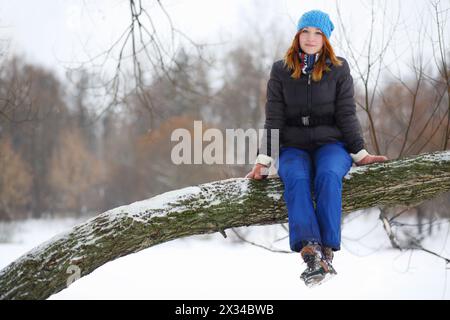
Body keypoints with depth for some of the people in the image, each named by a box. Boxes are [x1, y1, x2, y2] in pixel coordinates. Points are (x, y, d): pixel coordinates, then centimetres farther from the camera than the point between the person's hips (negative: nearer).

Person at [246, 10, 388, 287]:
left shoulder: (338, 70, 6)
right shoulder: (281, 71, 7)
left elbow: (347, 115, 4)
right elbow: (274, 118, 3)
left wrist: (360, 154, -5)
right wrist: (264, 160, -4)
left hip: (331, 144, 0)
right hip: (293, 148, 0)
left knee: (328, 176, -35)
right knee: (296, 180, -34)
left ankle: (327, 251, -39)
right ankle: (311, 252, -51)